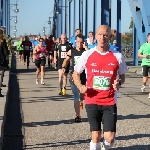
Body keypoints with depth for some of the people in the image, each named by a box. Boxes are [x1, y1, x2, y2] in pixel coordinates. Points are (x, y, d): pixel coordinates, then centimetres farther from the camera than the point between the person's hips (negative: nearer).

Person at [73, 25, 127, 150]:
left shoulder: (118, 56, -1)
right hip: (92, 101, 0)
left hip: (110, 102, 0)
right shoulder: (87, 55, -1)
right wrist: (80, 87, -9)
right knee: (96, 135, 0)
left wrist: (119, 83, -10)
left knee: (110, 138, -5)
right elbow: (76, 74, 10)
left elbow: (122, 76, 14)